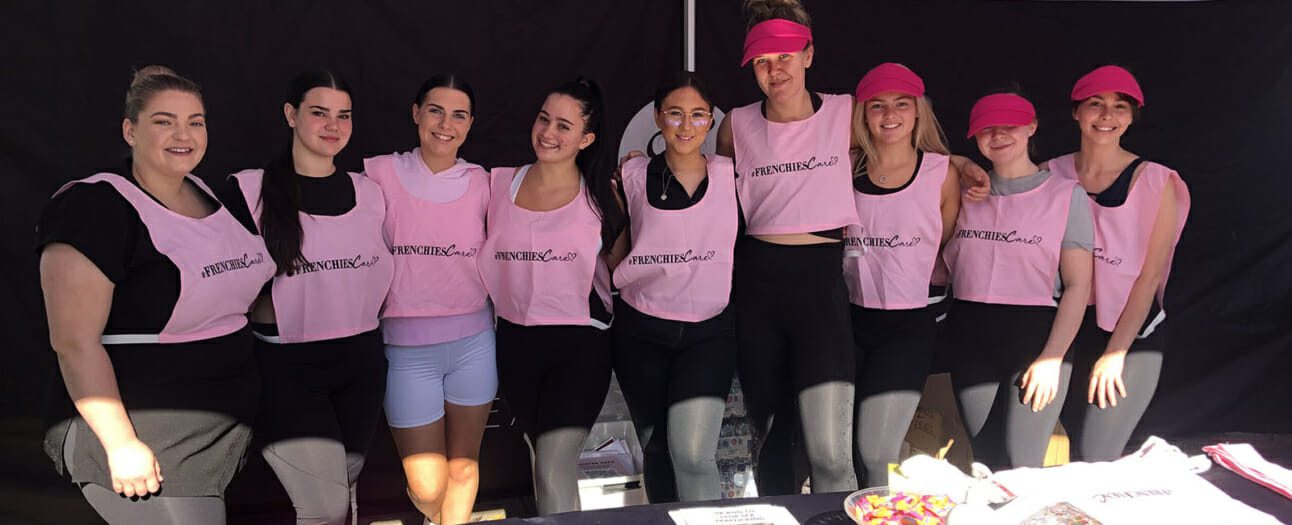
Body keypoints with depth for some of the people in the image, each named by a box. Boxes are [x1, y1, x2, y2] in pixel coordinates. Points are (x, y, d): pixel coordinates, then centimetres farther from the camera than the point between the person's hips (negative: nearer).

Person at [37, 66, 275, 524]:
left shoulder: (214, 196, 8)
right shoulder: (93, 207, -14)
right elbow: (74, 341, -19)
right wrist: (121, 445, -21)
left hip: (226, 431, 8)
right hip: (146, 442, -7)